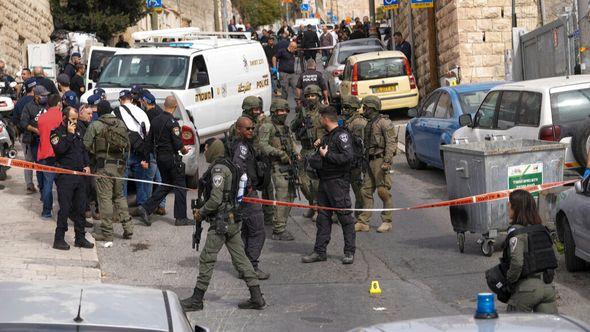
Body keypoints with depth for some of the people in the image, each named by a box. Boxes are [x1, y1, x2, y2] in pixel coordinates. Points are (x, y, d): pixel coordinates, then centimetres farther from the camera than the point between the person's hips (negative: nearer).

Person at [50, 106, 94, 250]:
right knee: (65, 209, -6)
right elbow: (60, 149, -22)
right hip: (65, 176, -7)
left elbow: (83, 150, 24)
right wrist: (69, 134, -16)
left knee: (80, 208, 10)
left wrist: (86, 165, 10)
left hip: (79, 174, 7)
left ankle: (80, 238, 18)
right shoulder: (56, 133, -5)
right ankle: (59, 239, 0)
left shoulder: (77, 132, 17)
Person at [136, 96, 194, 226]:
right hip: (171, 157, -8)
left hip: (160, 157, 8)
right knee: (180, 186, 3)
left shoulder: (156, 120, 8)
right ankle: (181, 218, 5)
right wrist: (184, 150, 1)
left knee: (166, 185, 17)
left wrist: (146, 158, 17)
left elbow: (149, 141, 12)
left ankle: (145, 208, 6)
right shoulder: (172, 122, -16)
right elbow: (177, 143, -20)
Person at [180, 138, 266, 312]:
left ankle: (197, 300, 5)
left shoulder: (218, 169, -15)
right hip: (233, 220, 9)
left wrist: (201, 212, -7)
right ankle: (257, 298, 10)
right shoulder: (228, 167, 15)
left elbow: (216, 199, -22)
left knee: (206, 259, -1)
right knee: (240, 258, 10)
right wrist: (203, 210, 17)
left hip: (221, 222, -9)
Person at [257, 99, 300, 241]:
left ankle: (280, 226, 19)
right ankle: (279, 230, -13)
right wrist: (280, 154, -24)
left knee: (290, 195, 10)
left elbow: (292, 142, 28)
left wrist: (296, 154, 8)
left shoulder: (285, 127, 20)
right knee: (282, 197, -13)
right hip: (278, 167, -9)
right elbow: (262, 145, -19)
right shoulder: (267, 127, -7)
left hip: (289, 165, 9)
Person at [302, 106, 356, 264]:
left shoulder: (342, 135, -10)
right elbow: (316, 159, 27)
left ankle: (349, 252, 3)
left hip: (338, 182, -9)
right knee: (323, 217, 10)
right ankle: (319, 251, 14)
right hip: (324, 181, 9)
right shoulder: (327, 136, 18)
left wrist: (327, 155, -16)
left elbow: (348, 156, -23)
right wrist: (316, 158, 5)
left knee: (345, 217, -3)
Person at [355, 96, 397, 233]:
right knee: (366, 190, 5)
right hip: (371, 161, 9)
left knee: (383, 191, -6)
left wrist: (387, 161, -22)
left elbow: (391, 143, -15)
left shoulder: (384, 122, -9)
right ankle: (363, 222, 7)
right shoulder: (369, 124, 19)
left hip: (381, 160, -9)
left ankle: (387, 221, 1)